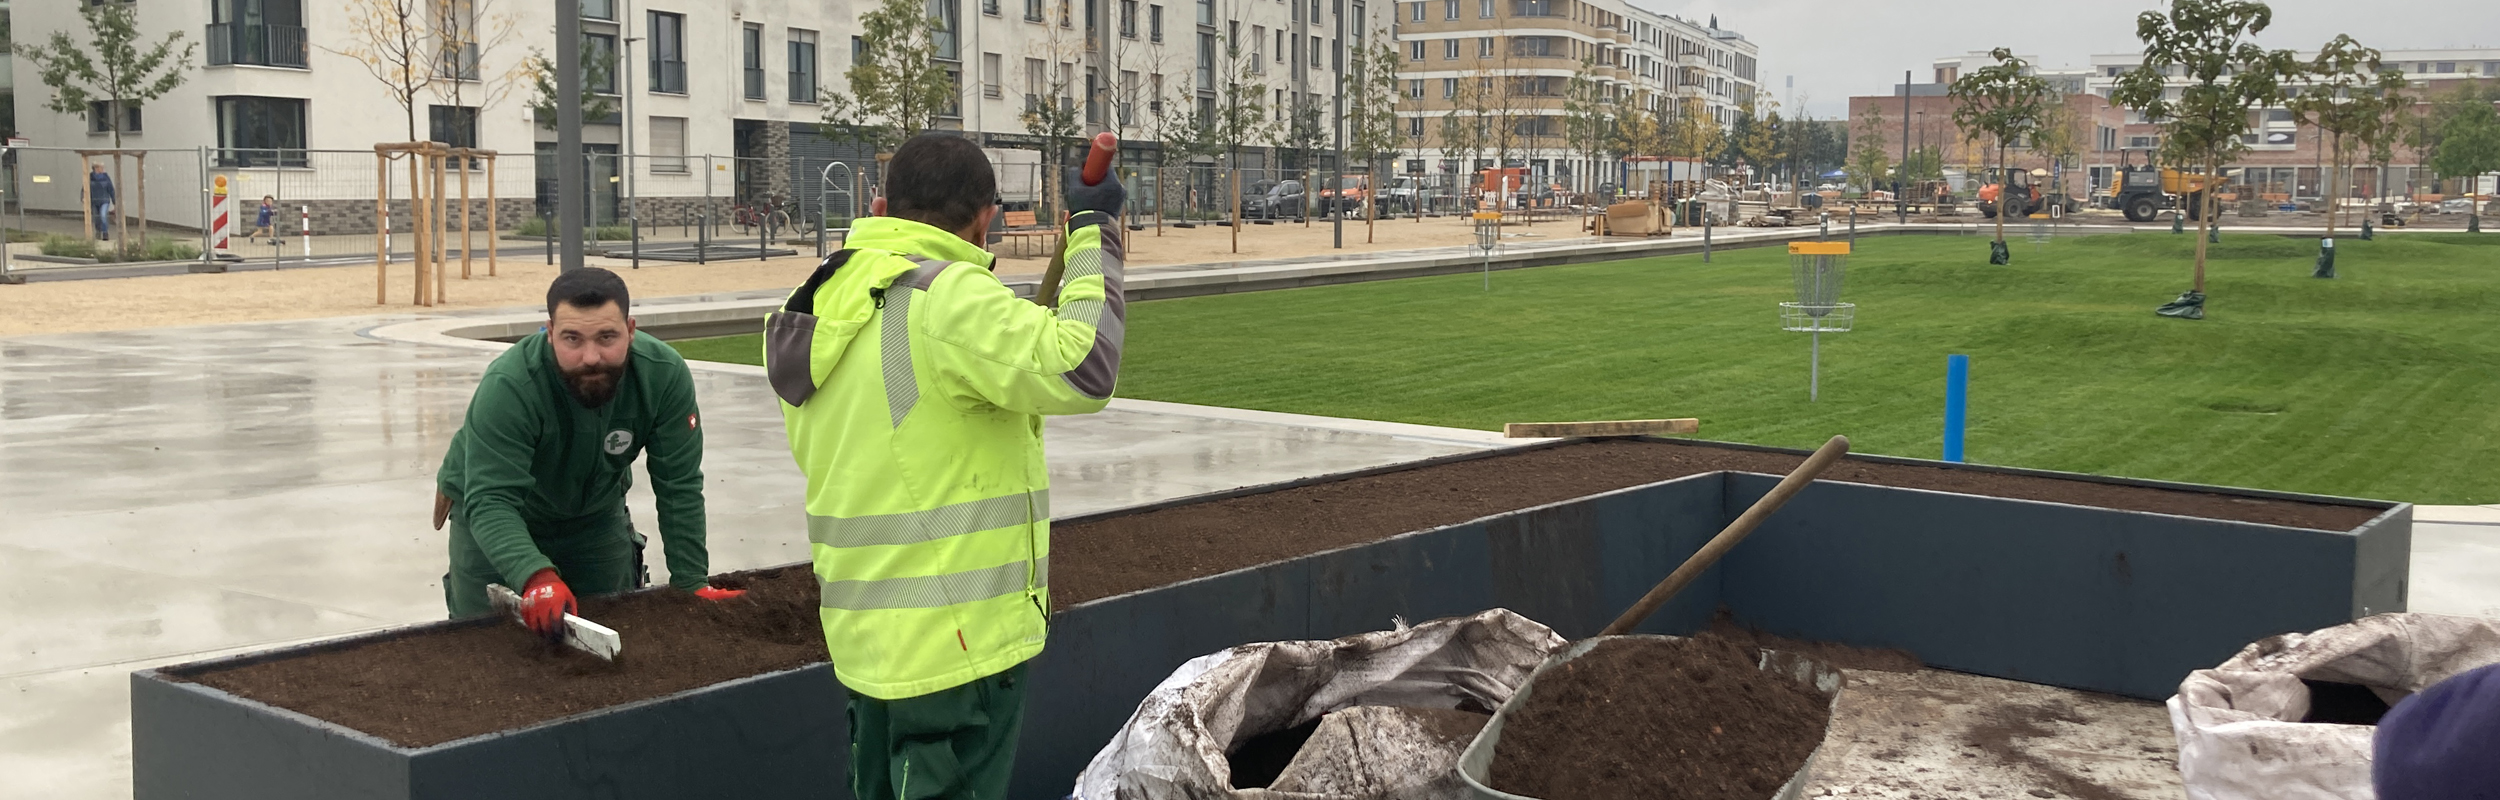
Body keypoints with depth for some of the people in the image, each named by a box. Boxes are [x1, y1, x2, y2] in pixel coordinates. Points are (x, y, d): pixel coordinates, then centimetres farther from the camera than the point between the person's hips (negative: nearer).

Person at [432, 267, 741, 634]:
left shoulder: (665, 374, -26)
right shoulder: (508, 387, -36)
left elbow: (679, 488, -19)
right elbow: (490, 501, -40)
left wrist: (693, 583, -24)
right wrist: (535, 577, -57)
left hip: (596, 513, 3)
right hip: (495, 520, -3)